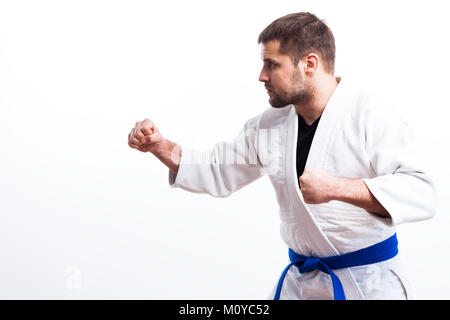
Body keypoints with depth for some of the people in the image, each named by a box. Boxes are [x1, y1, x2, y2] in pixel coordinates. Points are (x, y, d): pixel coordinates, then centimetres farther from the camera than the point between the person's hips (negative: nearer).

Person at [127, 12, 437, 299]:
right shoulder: (269, 125, 2)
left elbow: (421, 194, -25)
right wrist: (159, 146, 0)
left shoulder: (371, 116, -17)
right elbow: (217, 171, 13)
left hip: (369, 282, -5)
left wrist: (337, 188, -35)